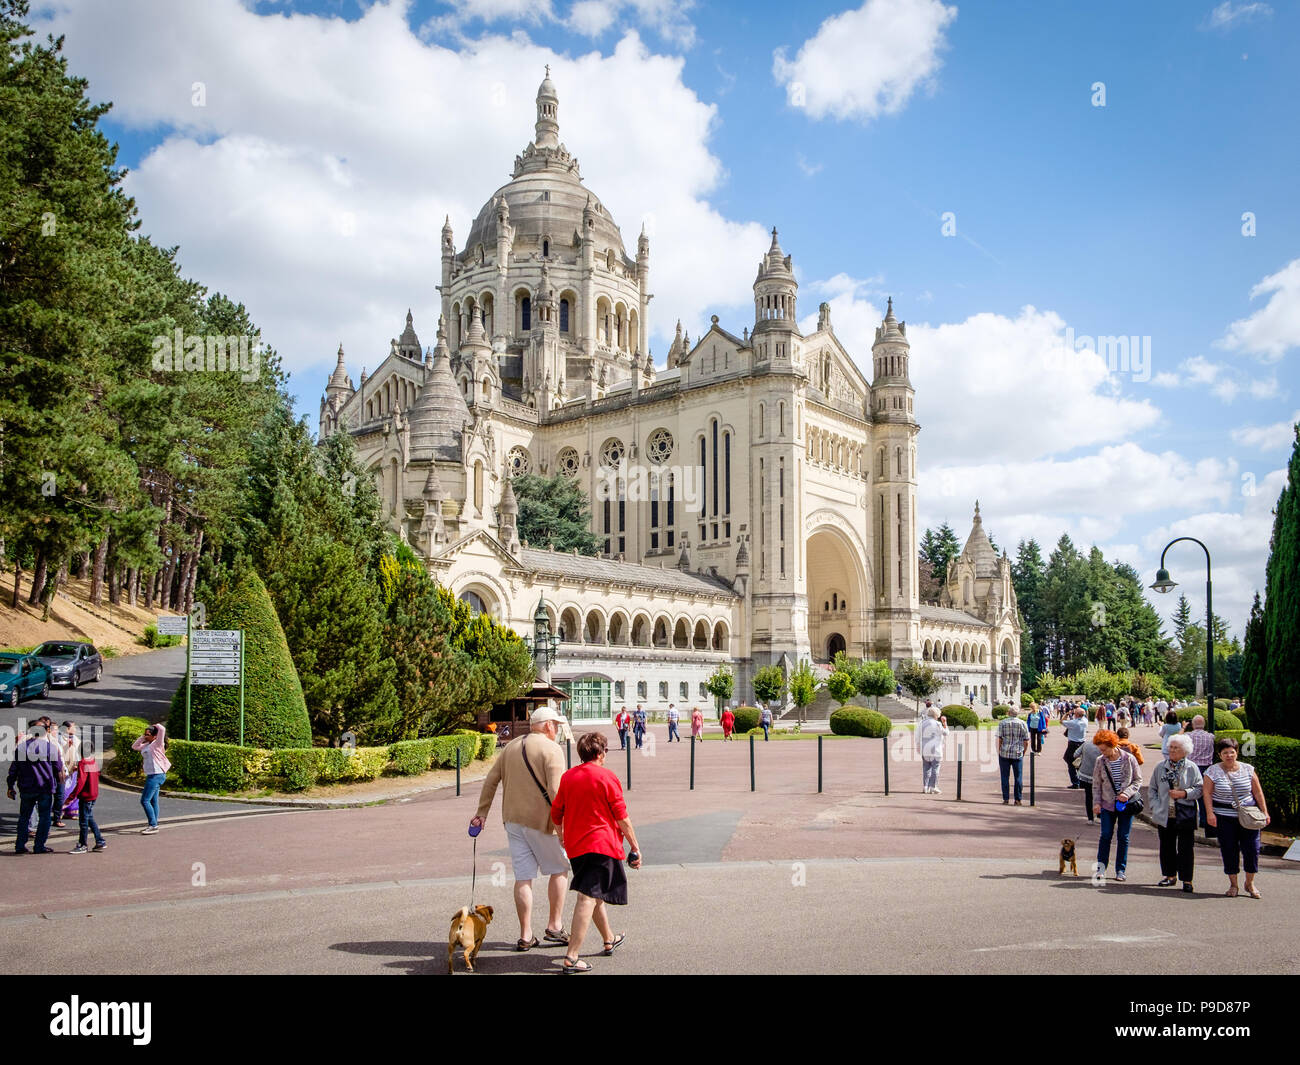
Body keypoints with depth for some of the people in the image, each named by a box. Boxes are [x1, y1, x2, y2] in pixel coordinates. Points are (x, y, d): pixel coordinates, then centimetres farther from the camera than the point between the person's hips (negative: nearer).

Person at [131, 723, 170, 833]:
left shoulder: (157, 743, -10)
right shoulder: (146, 745, 16)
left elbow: (162, 729, -23)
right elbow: (134, 747, 27)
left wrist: (155, 726, -3)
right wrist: (142, 737, 16)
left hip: (156, 775, -10)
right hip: (151, 775, 10)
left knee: (145, 800, -11)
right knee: (153, 801, 14)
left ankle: (153, 825, -9)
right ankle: (153, 824, 22)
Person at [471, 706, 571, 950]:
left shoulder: (511, 747, 12)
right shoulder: (551, 750, -10)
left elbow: (490, 781, 12)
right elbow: (556, 791, -18)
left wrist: (481, 813, 17)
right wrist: (562, 827, -16)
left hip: (513, 820, 6)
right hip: (541, 820, -6)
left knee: (523, 877, 8)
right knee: (559, 870, 13)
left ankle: (525, 936, 11)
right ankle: (554, 926, 14)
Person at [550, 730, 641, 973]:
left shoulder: (567, 777, 7)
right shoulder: (606, 777, -9)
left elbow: (556, 813, 13)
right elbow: (622, 818, -9)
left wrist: (564, 836, 31)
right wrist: (635, 847, -1)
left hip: (575, 845, 7)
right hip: (601, 844, -7)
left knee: (594, 894, 22)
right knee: (588, 898, -9)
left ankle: (610, 940, 40)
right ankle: (571, 957, -14)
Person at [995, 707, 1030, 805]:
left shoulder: (1002, 723, 1)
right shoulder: (1022, 723, 3)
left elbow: (999, 739, -4)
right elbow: (1026, 742, 2)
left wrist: (999, 753, 4)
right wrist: (1023, 753, 13)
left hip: (1004, 753, 0)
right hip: (1018, 754, 0)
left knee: (1004, 777, 6)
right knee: (1018, 777, 7)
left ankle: (1006, 799, 6)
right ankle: (1017, 800, 8)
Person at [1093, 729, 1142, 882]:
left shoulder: (1129, 759, -6)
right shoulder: (1100, 762, -1)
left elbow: (1138, 780, -1)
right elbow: (1096, 784, 5)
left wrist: (1127, 793, -15)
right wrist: (1096, 802, -5)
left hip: (1126, 804, -1)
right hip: (1107, 804, 1)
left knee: (1123, 837, 4)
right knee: (1106, 835, 0)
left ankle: (1120, 870, 13)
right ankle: (1101, 867, 9)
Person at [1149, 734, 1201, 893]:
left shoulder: (1192, 768, -2)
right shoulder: (1161, 767, 7)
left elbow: (1199, 789, -2)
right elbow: (1152, 789, 11)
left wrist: (1184, 793, -16)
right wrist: (1155, 808, 2)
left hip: (1185, 816, -3)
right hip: (1164, 815, 3)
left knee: (1186, 848, -1)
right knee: (1167, 847, 11)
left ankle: (1186, 880, 7)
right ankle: (1170, 875, 25)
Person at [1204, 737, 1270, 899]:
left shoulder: (1248, 770, 5)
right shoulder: (1213, 771, -1)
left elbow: (1258, 793, 9)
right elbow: (1207, 793, -2)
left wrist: (1264, 812, 6)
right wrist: (1210, 813, -11)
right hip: (1224, 817, -1)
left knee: (1252, 848, -1)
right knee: (1229, 850, 1)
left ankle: (1250, 883, 17)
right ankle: (1233, 884, 14)